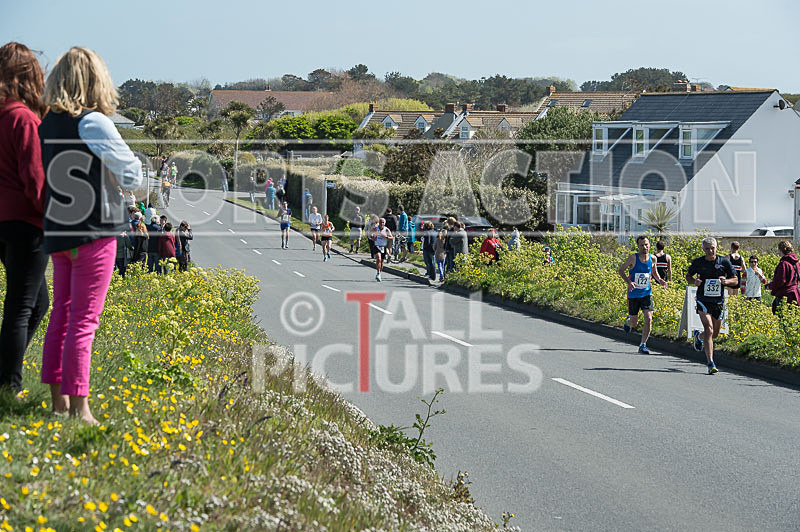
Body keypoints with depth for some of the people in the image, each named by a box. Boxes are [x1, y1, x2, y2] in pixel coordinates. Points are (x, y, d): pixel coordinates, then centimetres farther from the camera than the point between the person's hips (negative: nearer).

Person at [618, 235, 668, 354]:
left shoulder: (652, 258, -1)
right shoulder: (633, 258, -12)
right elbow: (621, 270, -4)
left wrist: (660, 280, -3)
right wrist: (629, 282, -20)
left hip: (647, 293, 2)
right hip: (633, 294, -2)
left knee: (648, 319, -13)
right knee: (634, 323, 5)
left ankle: (643, 345, -1)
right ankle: (628, 321, 44)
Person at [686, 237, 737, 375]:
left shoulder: (724, 262, 1)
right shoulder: (697, 262, 0)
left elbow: (735, 280, 7)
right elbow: (688, 276, 15)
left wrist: (726, 281, -15)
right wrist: (694, 282, -8)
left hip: (718, 301, 3)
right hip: (703, 300, -3)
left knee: (715, 333, 12)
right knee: (709, 329, -19)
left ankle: (699, 336, 48)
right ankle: (710, 363, -22)